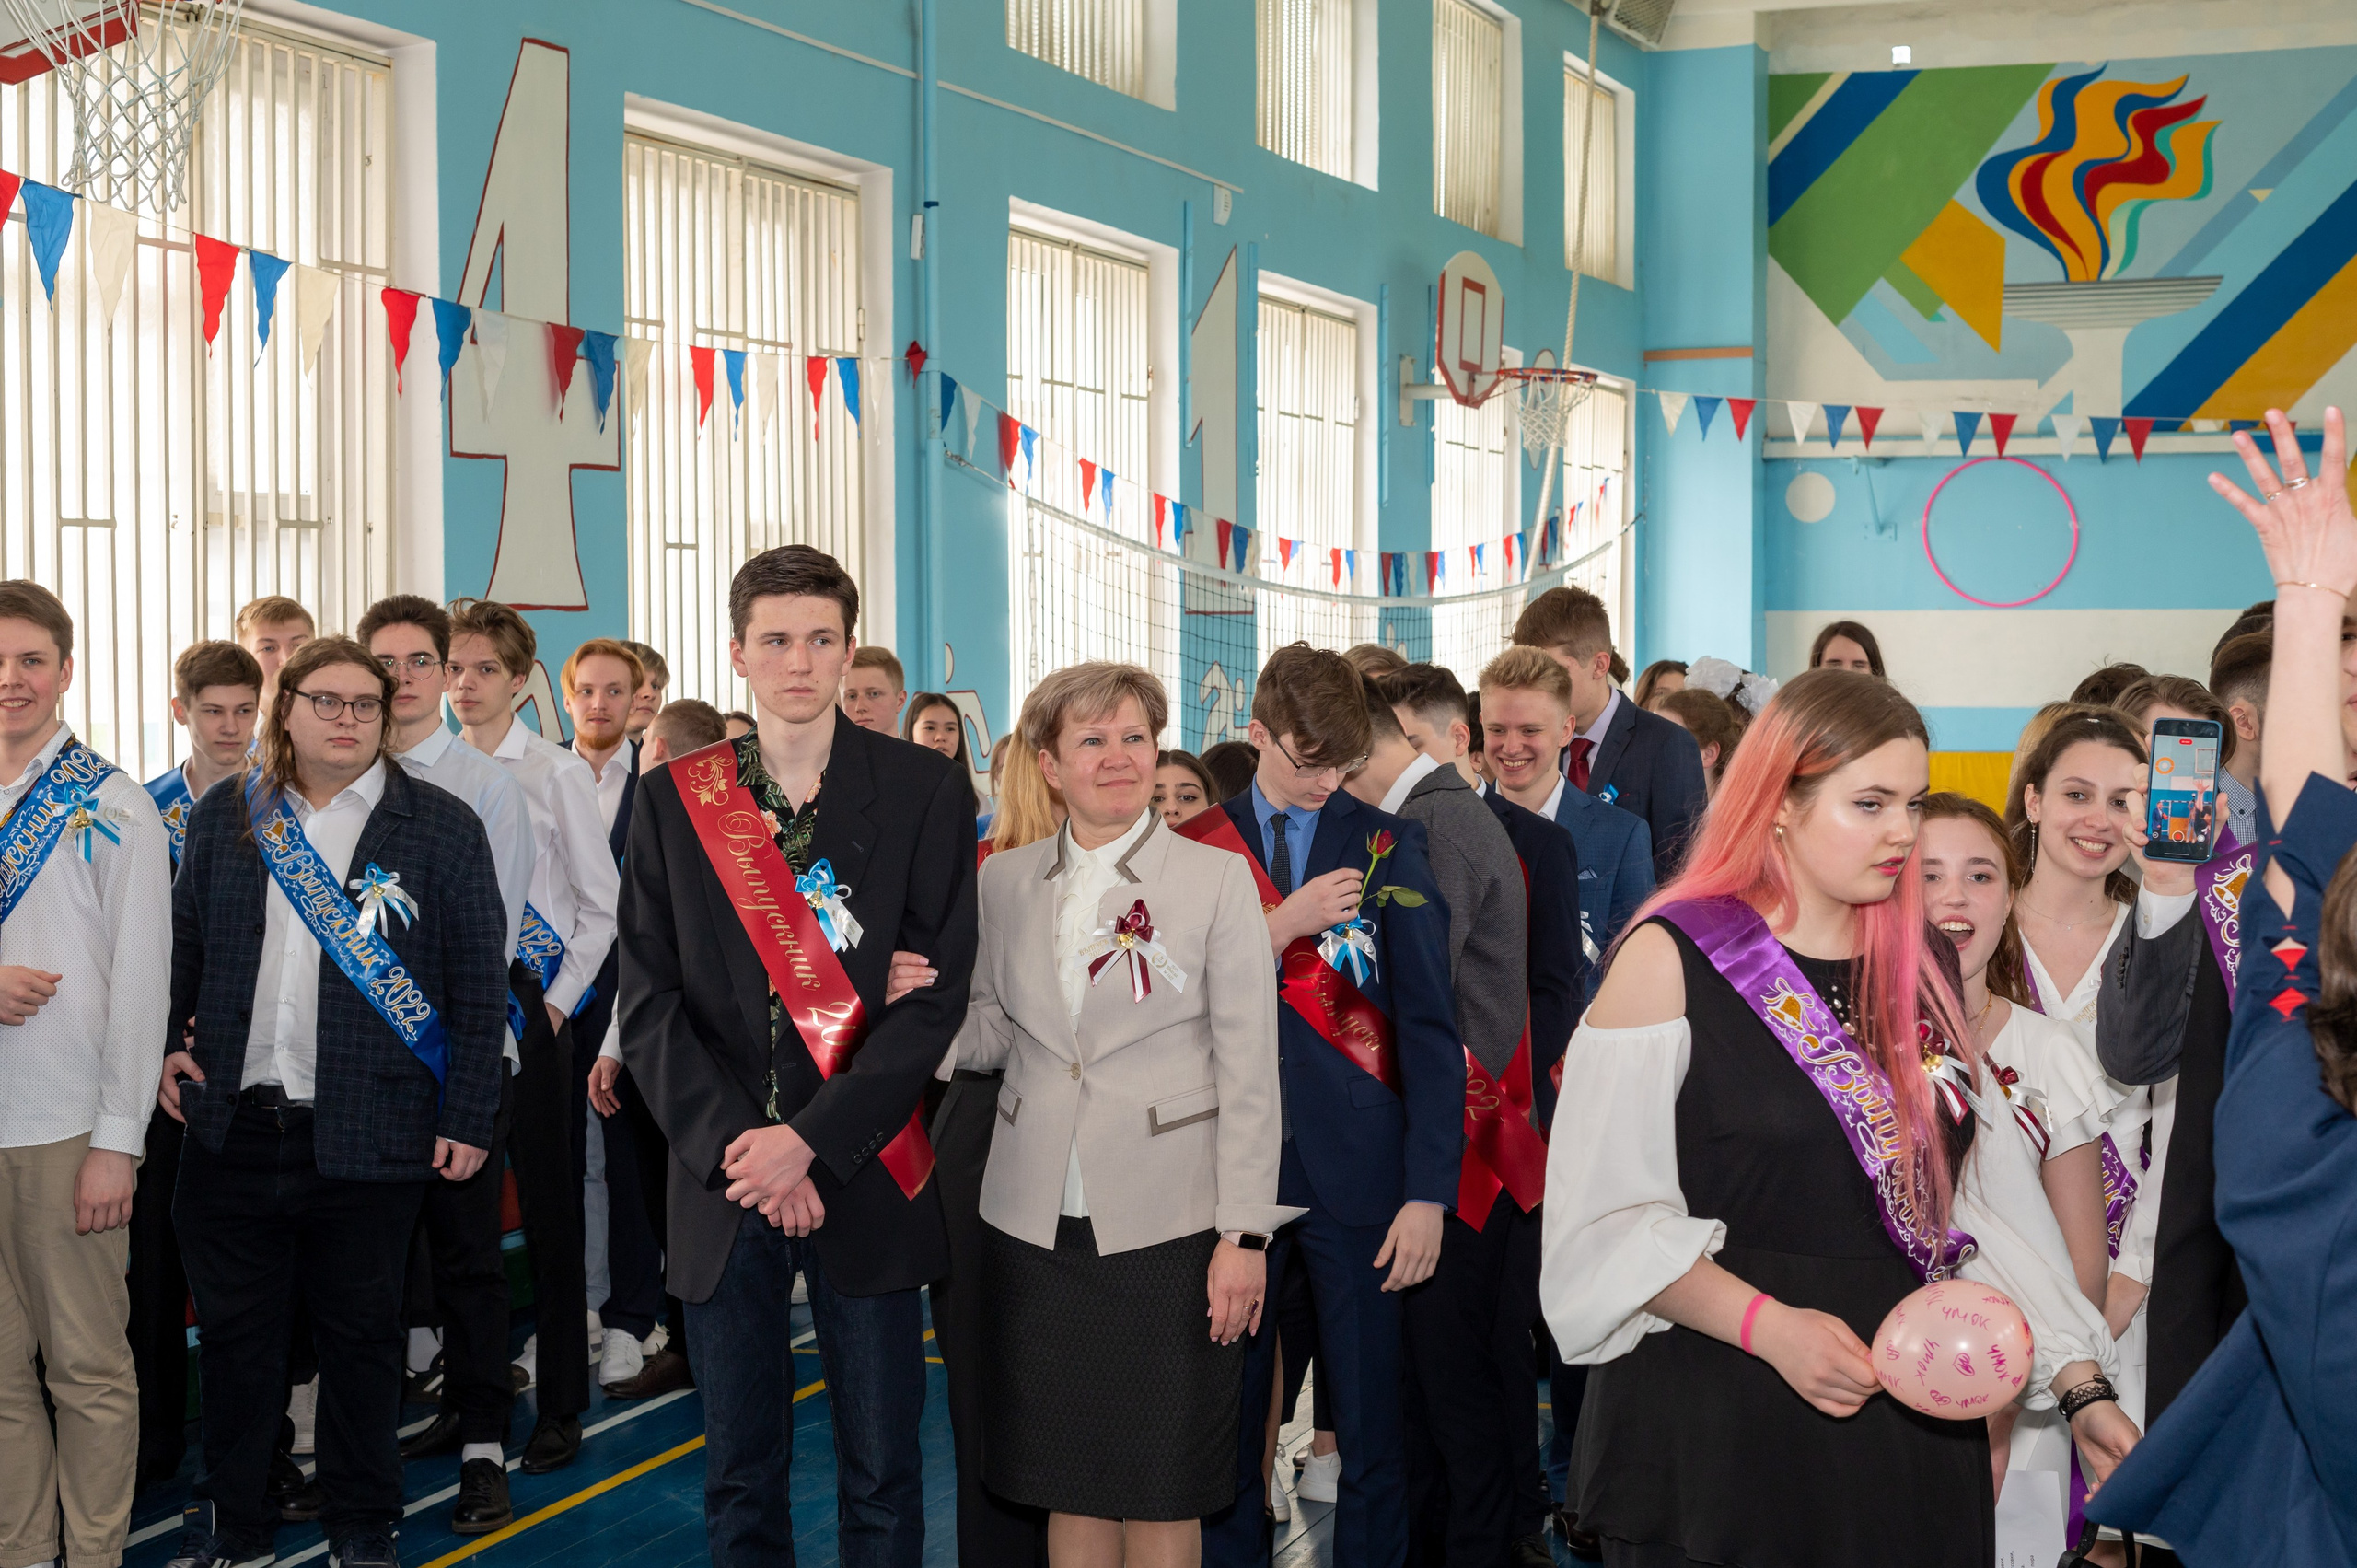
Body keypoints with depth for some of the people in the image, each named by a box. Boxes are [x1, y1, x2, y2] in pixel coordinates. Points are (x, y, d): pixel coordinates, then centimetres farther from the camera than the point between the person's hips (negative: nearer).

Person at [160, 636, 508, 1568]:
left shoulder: (442, 828, -2)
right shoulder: (224, 819, 8)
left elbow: (479, 986, -3)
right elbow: (183, 947, 16)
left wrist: (467, 1120, -7)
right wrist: (161, 1045, 0)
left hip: (367, 1135, -2)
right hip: (233, 1128, 3)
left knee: (360, 1335, 9)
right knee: (234, 1333, 11)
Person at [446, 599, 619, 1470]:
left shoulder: (555, 773, -2)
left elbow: (603, 903, -1)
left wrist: (558, 1000, -6)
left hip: (528, 1009, -4)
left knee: (548, 1203, 1)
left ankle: (560, 1408, 8)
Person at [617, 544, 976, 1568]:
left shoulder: (924, 790, -1)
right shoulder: (673, 798, 6)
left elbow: (936, 995, -7)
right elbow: (650, 1002, 2)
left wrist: (812, 1139, -15)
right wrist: (733, 1147, -11)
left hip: (867, 1180, -2)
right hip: (723, 1180, 2)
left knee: (881, 1479, 6)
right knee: (737, 1479, 11)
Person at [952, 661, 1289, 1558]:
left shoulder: (1217, 879, -2)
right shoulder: (1006, 883, 8)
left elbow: (1250, 1069, -4)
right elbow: (993, 1033, 13)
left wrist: (1244, 1233, -9)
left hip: (1166, 1228, -3)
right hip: (1036, 1223, 3)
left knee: (1162, 1491, 4)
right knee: (1067, 1479, 8)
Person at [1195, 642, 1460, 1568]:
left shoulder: (1388, 846, 2)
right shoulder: (1196, 848, 6)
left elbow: (1429, 1023, -1)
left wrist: (1429, 1189, -8)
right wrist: (1280, 928, -14)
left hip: (1356, 1169, -1)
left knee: (1372, 1425, 2)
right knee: (1227, 1414, 10)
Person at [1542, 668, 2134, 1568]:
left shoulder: (1918, 970, 10)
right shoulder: (1672, 959, -8)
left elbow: (1991, 1197, 9)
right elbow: (1606, 1220, -11)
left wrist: (2079, 1383, 1)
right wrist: (1766, 1325, -22)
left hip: (1913, 1427, 5)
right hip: (1720, 1437, -5)